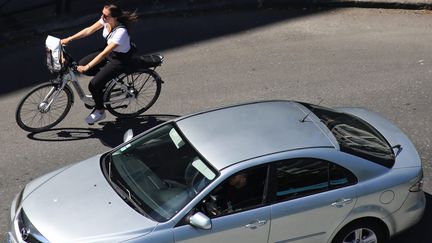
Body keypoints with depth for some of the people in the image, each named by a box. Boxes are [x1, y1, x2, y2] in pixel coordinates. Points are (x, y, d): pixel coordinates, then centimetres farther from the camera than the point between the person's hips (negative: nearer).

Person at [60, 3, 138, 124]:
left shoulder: (121, 32, -35)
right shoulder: (106, 20, -13)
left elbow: (104, 53, -36)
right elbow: (89, 30, -5)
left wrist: (87, 67, -35)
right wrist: (69, 39, -12)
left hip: (119, 60, -8)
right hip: (109, 52, 8)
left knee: (94, 85, -15)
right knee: (81, 64, -2)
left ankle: (100, 111, 10)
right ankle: (105, 76, 19)